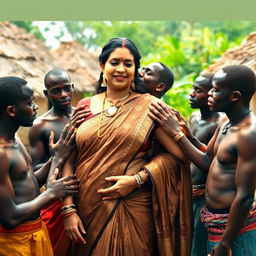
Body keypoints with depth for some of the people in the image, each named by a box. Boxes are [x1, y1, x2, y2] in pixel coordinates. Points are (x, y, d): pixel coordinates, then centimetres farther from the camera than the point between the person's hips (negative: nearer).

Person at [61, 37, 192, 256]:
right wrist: (69, 210, -4)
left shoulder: (148, 106, -2)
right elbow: (69, 162, 4)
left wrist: (137, 179, -14)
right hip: (88, 210, 3)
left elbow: (178, 153, -6)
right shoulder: (85, 107, 5)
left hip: (132, 210, -2)